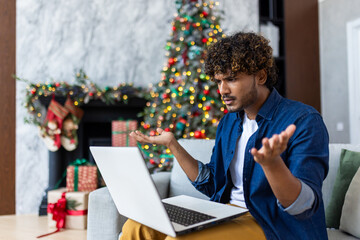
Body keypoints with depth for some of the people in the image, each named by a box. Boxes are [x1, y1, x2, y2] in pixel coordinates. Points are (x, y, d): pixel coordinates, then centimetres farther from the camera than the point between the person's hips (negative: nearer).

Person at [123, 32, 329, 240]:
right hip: (226, 216, 6)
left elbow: (304, 206, -20)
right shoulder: (228, 122, 11)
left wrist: (271, 162, -40)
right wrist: (172, 144, 9)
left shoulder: (304, 121, -12)